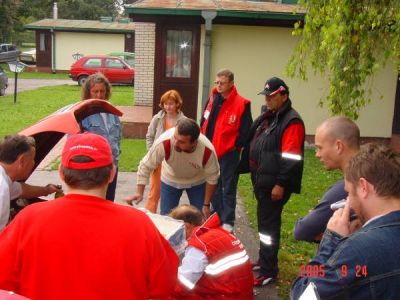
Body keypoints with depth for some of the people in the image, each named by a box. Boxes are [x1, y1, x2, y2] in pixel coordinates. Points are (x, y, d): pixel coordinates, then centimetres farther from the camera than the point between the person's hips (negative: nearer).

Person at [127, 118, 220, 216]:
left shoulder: (208, 150, -35)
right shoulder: (164, 142, -39)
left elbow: (212, 177, -18)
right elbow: (145, 166, -26)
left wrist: (206, 204, -10)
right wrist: (139, 192, -34)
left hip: (197, 182, 0)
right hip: (170, 180, 0)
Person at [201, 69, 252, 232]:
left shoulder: (242, 104, -12)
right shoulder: (213, 99, 7)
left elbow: (245, 130, -10)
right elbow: (205, 122, 14)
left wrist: (235, 146, -12)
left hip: (229, 154, -6)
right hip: (211, 151, 6)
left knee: (228, 188, 4)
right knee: (213, 186, 17)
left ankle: (228, 222, 14)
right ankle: (217, 216, 32)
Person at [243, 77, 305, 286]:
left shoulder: (292, 122, -16)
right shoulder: (267, 117, 14)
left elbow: (291, 159, -22)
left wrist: (280, 184, -22)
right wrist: (256, 177, 20)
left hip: (274, 184, -9)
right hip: (262, 181, 9)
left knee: (268, 224, -3)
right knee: (264, 221, 19)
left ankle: (268, 270, 7)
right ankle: (264, 259, 34)